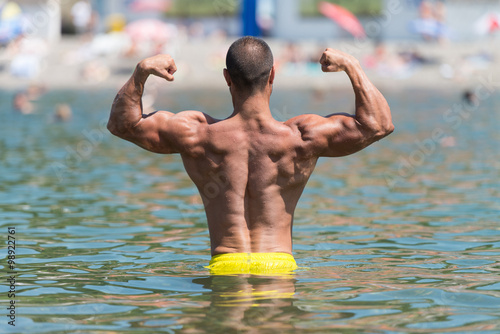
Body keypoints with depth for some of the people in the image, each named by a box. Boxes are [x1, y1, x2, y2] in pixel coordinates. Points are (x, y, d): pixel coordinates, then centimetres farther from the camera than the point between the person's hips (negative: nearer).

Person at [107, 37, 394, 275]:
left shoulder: (198, 136, -4)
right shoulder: (300, 138, -7)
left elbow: (122, 123, 7)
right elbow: (379, 124, -1)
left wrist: (141, 71, 7)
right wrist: (352, 66, 4)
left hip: (225, 266, 1)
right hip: (279, 265, -1)